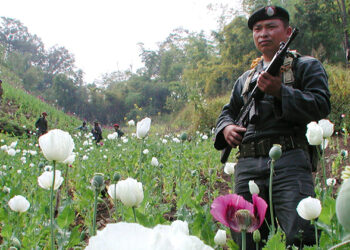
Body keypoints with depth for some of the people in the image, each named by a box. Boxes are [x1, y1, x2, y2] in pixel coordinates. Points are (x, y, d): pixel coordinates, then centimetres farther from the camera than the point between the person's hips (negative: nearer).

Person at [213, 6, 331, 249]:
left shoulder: (307, 66, 13)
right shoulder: (246, 78, 28)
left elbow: (321, 106, -1)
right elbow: (228, 111, 33)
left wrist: (280, 91, -13)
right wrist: (226, 127, 8)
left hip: (289, 159, -4)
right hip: (248, 165, 5)